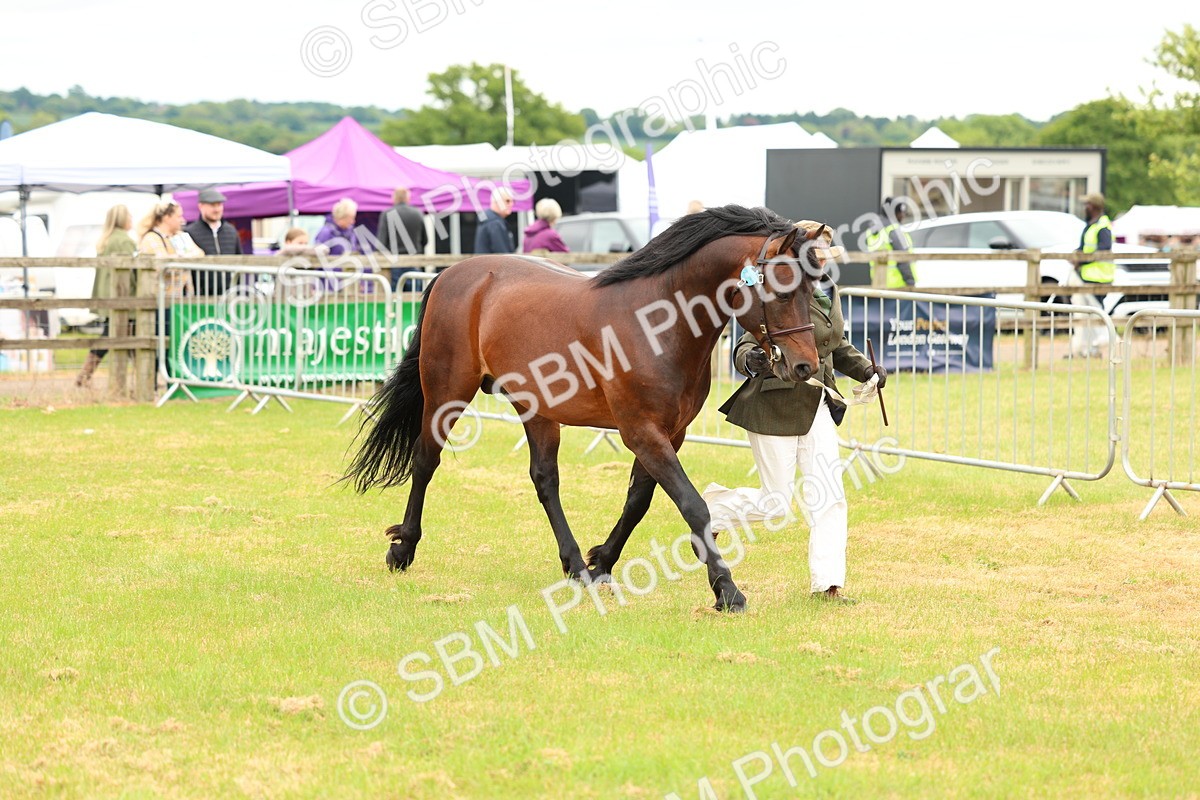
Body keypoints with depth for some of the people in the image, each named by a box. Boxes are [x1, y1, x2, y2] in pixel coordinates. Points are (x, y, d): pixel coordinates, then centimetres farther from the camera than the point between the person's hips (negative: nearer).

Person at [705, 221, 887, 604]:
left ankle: (827, 583, 3)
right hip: (776, 407, -7)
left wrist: (867, 370, 6)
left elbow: (839, 349, 22)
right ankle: (713, 508, 27)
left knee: (830, 497, -1)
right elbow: (746, 346, -15)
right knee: (776, 504, 0)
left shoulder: (827, 293, 10)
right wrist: (750, 359, -38)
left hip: (816, 406, 7)